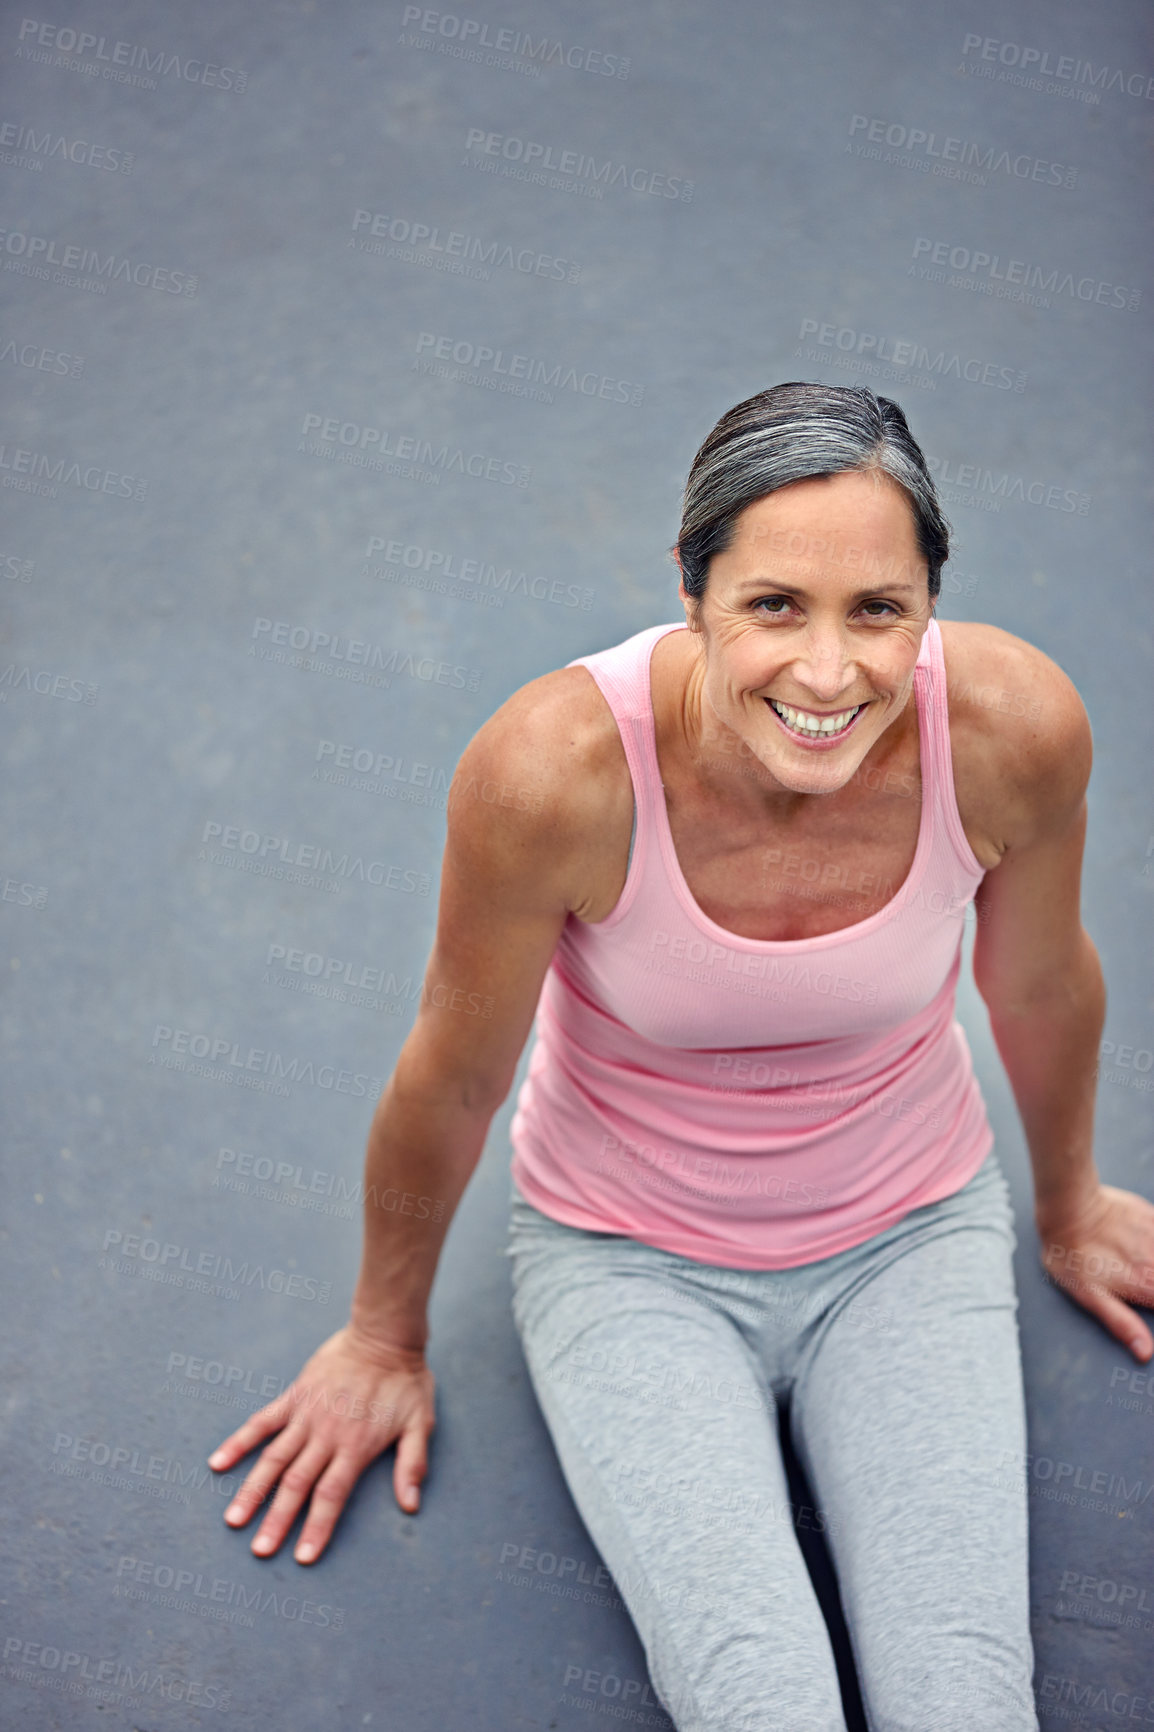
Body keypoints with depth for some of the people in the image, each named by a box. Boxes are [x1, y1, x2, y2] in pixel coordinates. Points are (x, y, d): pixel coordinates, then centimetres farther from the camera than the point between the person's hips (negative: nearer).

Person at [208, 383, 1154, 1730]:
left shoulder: (1014, 724, -25)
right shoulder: (558, 765, -31)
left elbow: (1040, 979, -2)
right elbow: (453, 1077, -13)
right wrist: (385, 1337, 4)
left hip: (910, 1231, 2)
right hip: (626, 1252, -2)